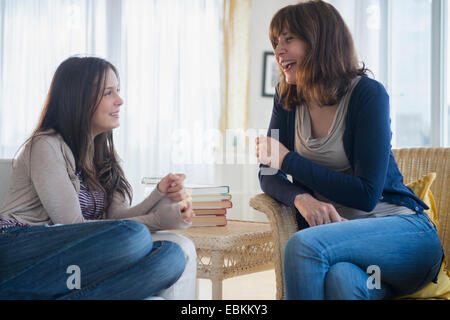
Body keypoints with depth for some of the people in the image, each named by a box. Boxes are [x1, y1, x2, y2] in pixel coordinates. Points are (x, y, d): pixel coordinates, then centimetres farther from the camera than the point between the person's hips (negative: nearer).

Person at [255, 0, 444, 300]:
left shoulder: (368, 93, -9)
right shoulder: (287, 101, 8)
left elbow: (366, 194, -15)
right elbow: (269, 175, 7)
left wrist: (288, 160, -13)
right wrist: (302, 199, -16)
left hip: (402, 230, -3)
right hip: (337, 234, 3)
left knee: (303, 244, -31)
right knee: (338, 278, -35)